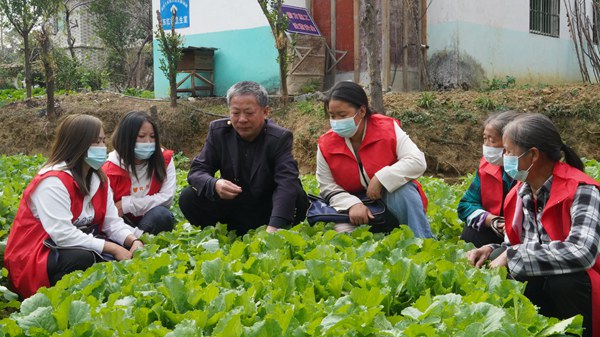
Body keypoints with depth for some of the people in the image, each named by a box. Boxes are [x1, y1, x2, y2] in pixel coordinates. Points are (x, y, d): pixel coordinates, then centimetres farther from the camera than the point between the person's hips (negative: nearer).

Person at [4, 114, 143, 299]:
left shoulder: (98, 178, 4)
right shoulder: (53, 181, -22)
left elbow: (112, 221, -1)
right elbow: (63, 235, -30)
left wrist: (133, 241, -22)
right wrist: (112, 248, -29)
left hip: (80, 246, 8)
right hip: (32, 259, -8)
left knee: (124, 248, -11)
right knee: (84, 259, -35)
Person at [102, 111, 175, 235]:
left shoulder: (164, 160, -7)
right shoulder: (110, 169, -12)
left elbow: (167, 197, -16)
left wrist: (128, 204, -20)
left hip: (152, 221, 1)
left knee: (161, 215, -31)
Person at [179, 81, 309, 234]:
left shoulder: (280, 137, -18)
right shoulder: (218, 130, -8)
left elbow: (287, 183, -32)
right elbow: (197, 170, -8)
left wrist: (273, 228, -49)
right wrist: (215, 185, -35)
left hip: (267, 212, -2)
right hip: (232, 209, 3)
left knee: (298, 198, -31)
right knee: (188, 198, -19)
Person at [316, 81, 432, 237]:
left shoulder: (388, 128, -14)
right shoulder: (326, 145, -8)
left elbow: (417, 162, -22)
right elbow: (328, 188, -4)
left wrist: (380, 179, -30)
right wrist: (352, 204, -24)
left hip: (395, 196, -1)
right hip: (355, 205, 1)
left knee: (404, 190, -35)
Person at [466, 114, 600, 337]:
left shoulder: (580, 191, -19)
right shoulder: (518, 193, 2)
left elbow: (582, 252, -35)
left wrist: (511, 256, -26)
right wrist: (492, 251, -7)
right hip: (540, 289, 6)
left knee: (563, 280, -33)